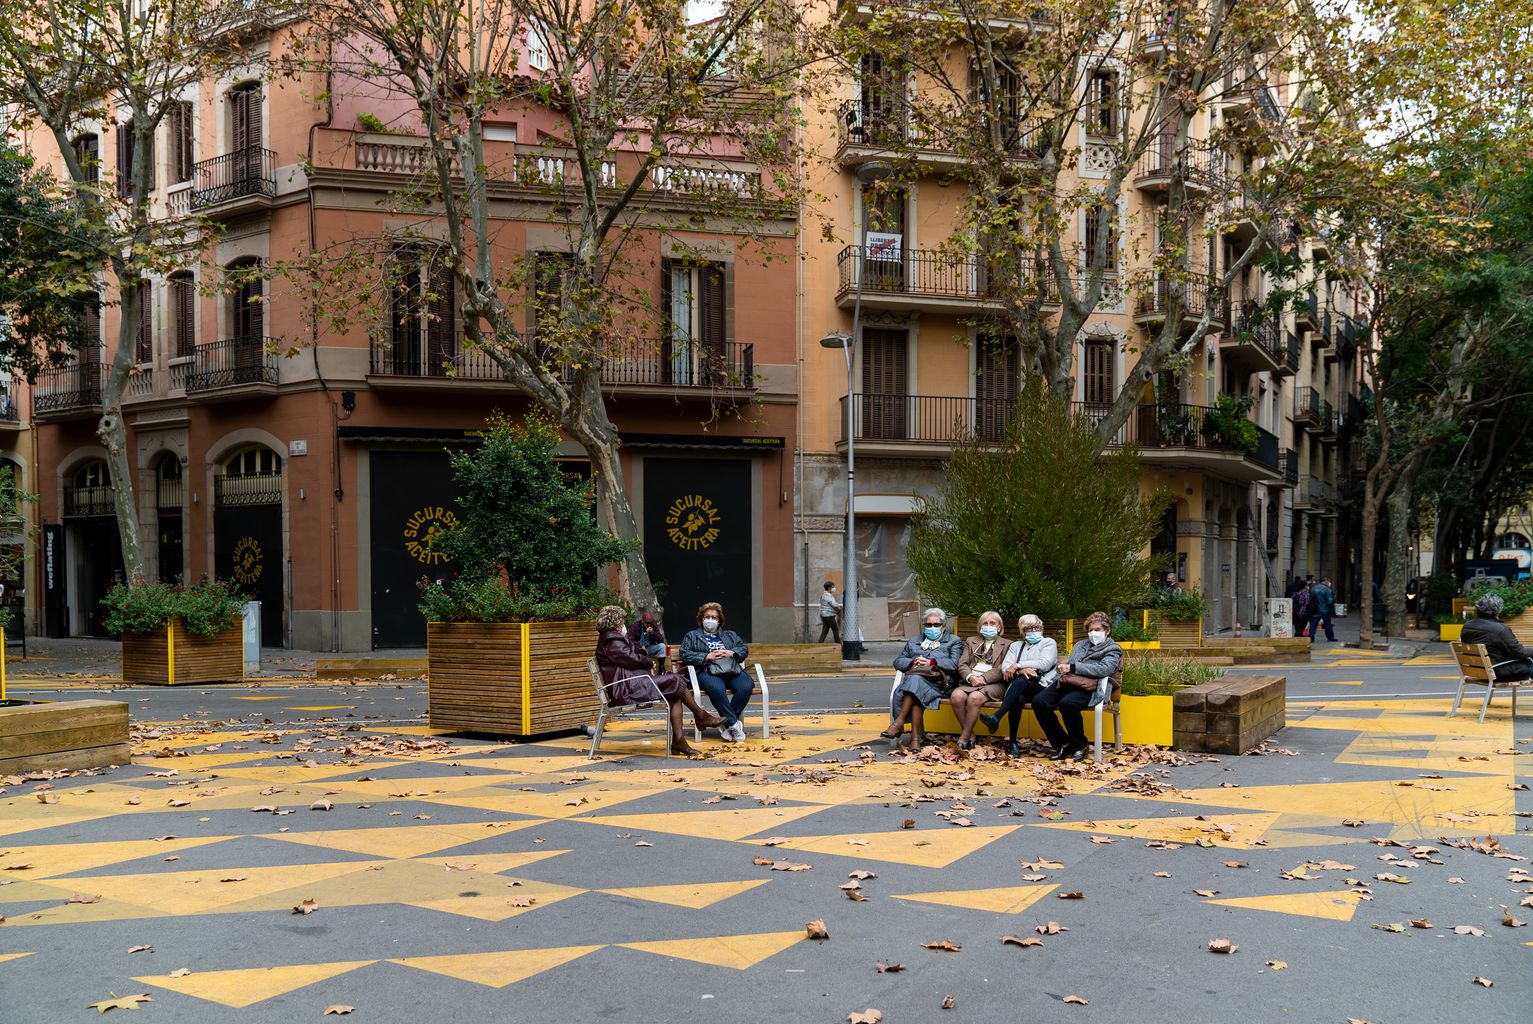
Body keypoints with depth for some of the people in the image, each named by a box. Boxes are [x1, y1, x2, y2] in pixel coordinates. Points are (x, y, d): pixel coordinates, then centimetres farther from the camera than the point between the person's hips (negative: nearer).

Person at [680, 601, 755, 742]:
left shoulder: (730, 635, 35)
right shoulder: (691, 636, 26)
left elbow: (744, 649, 21)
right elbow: (685, 654, 8)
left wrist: (731, 653, -1)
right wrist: (707, 657, -5)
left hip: (733, 670, 3)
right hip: (708, 671, -3)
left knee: (746, 686, -31)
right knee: (717, 689, -40)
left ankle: (727, 723, -20)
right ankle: (734, 724, -30)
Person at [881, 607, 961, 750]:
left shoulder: (954, 641, 21)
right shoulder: (913, 641, 31)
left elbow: (954, 664, 3)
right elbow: (898, 662, 20)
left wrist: (931, 662, -8)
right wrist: (913, 662, -1)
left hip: (938, 680, -3)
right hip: (912, 679, 3)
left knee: (915, 679, -36)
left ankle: (899, 722, -41)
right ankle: (917, 736, -39)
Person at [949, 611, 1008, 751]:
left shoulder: (1007, 644, 14)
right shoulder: (971, 641, 24)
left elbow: (1003, 669, 0)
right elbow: (962, 664, 12)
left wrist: (983, 678, -13)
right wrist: (970, 676, -10)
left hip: (992, 683, -3)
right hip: (970, 681, 3)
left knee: (974, 697, -36)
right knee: (956, 696, -31)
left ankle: (964, 738, -26)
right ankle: (970, 735, -18)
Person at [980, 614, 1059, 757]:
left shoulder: (1049, 642, 15)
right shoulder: (1016, 645, 26)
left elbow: (1044, 664, -6)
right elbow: (1004, 667, 9)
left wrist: (1018, 665, -9)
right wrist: (1021, 670, -12)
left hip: (1042, 685, -3)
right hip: (1018, 687, 3)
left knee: (1020, 682, -38)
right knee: (1018, 698, -36)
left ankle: (996, 718, -52)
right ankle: (1012, 742, -37)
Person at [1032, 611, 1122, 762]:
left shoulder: (1113, 649, 13)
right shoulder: (1080, 644, 33)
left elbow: (1104, 669, -7)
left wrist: (1073, 667, -13)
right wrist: (1064, 670, 1)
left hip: (1088, 688, -6)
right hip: (1068, 684, 6)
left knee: (1067, 703, -38)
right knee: (1039, 701, -23)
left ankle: (1081, 745, -15)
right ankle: (1062, 744, -11)